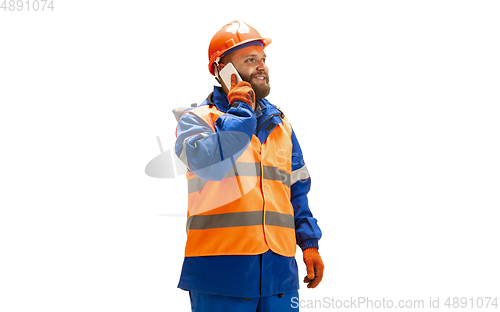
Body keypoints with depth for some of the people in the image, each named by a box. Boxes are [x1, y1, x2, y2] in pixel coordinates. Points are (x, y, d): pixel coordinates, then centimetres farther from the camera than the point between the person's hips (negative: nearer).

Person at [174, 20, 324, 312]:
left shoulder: (279, 123, 19)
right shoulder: (196, 118, 2)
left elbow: (297, 188, 22)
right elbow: (208, 161, -20)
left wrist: (309, 242, 13)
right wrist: (240, 111, -10)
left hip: (279, 267, 5)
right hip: (220, 266, -5)